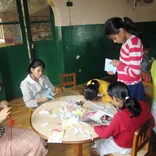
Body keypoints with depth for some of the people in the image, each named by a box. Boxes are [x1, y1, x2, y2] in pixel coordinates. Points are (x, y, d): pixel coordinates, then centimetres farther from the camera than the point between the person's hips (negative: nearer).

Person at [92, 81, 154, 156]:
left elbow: (105, 134, -24)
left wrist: (94, 126, -6)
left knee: (98, 142, 20)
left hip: (124, 147, -6)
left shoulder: (120, 117, -40)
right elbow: (152, 123, -2)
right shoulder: (143, 105, -21)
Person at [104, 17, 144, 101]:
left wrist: (119, 64, -15)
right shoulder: (127, 41, 5)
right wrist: (115, 69, 2)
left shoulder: (134, 43, -22)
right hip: (124, 86, 9)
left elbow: (135, 72, -26)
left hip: (131, 88, -8)